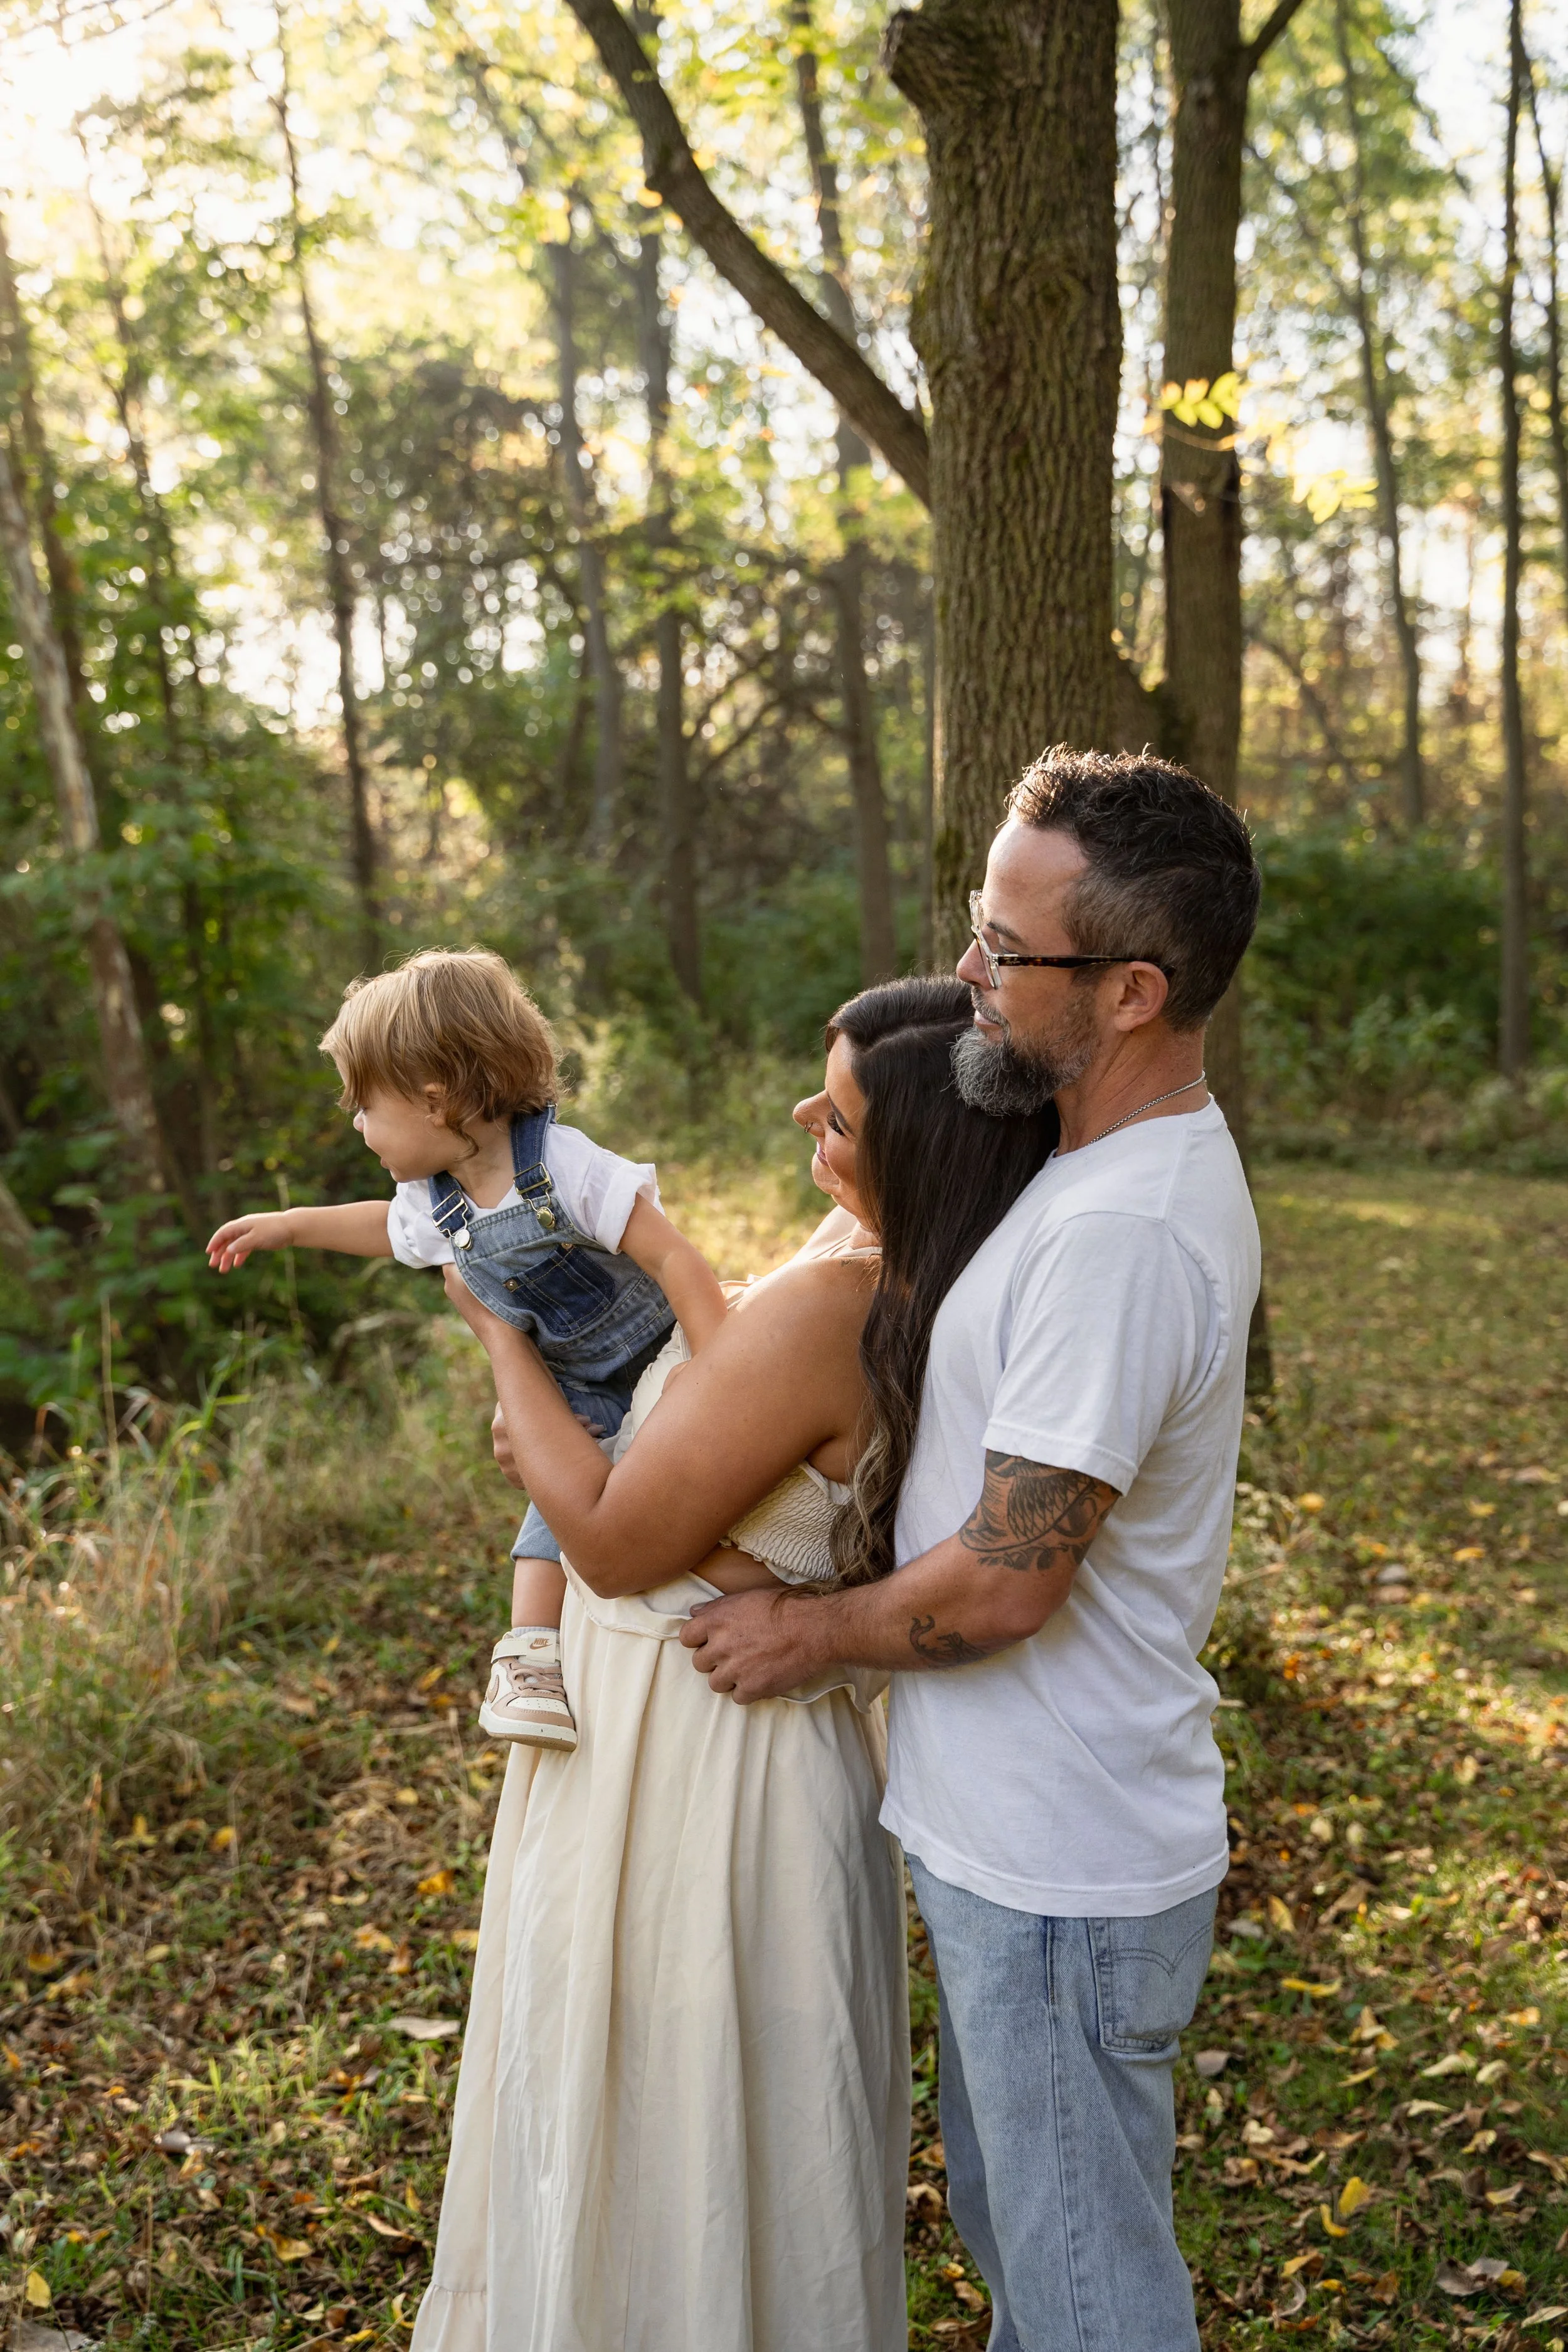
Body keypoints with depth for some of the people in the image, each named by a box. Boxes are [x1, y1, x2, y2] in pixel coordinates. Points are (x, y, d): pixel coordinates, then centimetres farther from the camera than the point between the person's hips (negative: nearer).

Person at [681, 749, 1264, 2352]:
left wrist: (807, 1636, -8)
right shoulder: (1129, 1165, 5)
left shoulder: (1123, 1233, -29)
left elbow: (1003, 1584, -26)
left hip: (1059, 1874, -10)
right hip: (1009, 1838, 10)